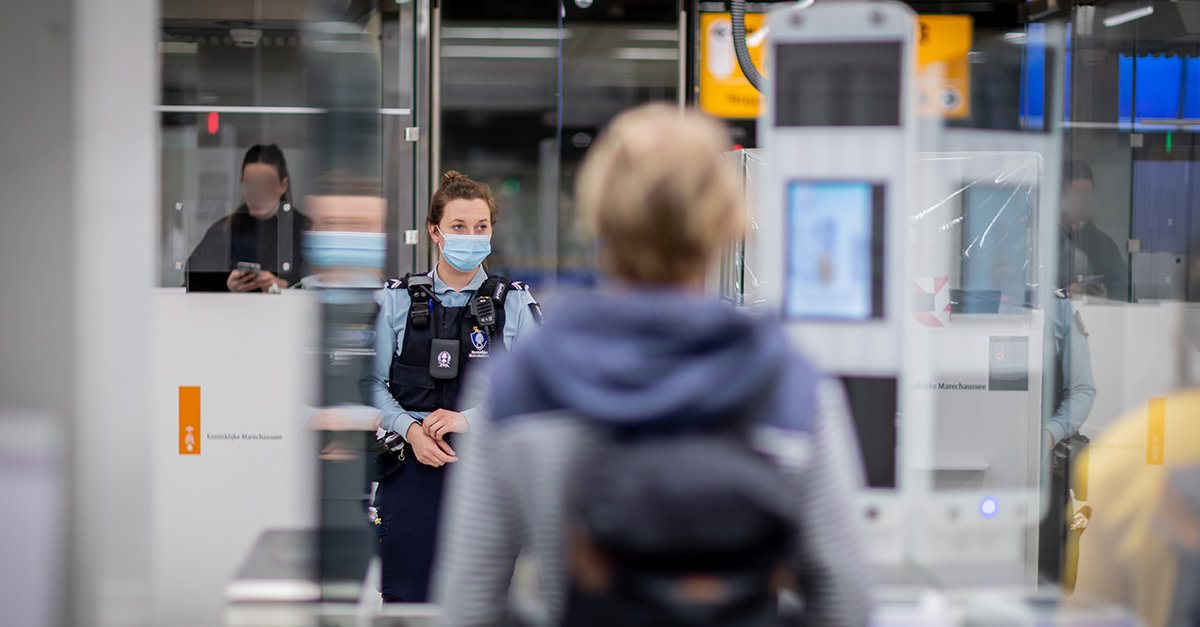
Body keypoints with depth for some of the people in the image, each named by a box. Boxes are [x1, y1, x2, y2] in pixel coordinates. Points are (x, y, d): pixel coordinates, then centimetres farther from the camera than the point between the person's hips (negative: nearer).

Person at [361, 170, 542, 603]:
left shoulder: (515, 305, 6)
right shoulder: (398, 301, 8)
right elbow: (373, 383, 5)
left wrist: (469, 419, -14)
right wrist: (411, 430, -11)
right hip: (413, 469, 0)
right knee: (406, 597, -1)